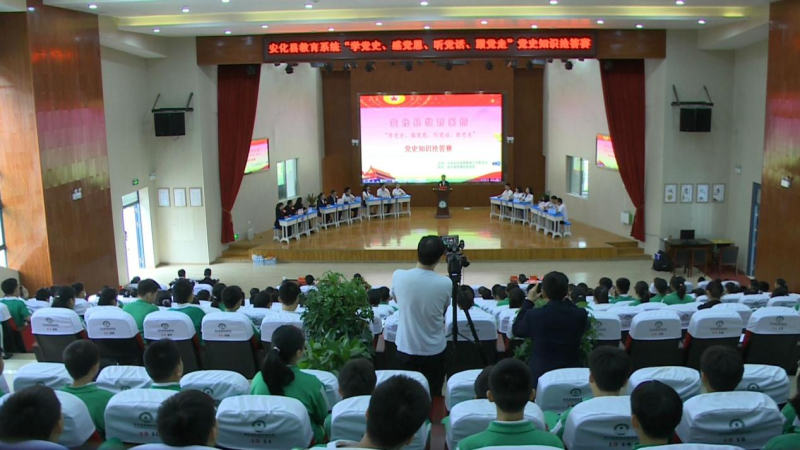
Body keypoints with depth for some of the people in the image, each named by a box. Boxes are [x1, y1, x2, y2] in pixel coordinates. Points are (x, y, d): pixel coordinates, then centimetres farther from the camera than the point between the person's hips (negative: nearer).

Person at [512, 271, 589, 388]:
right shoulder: (580, 314, -13)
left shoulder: (533, 315, -17)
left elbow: (516, 330, 5)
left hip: (540, 376, -1)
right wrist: (569, 301, 16)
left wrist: (529, 301, 8)